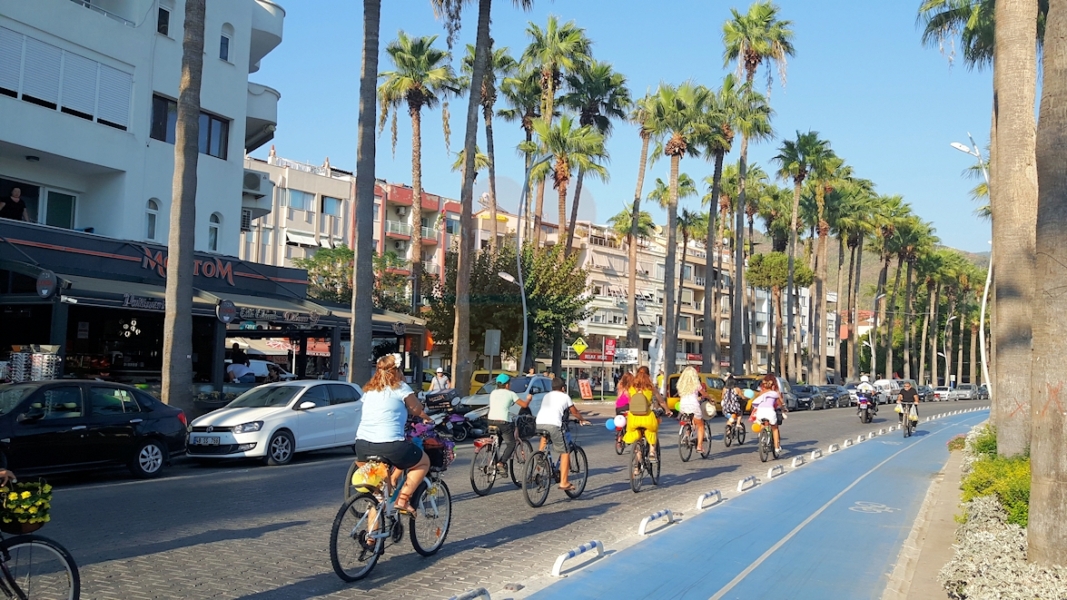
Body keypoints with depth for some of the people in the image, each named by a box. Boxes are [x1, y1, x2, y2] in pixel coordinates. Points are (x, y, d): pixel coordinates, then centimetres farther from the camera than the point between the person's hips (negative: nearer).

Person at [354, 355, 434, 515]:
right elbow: (417, 410, 9)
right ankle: (402, 500, 7)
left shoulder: (369, 389, 18)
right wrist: (426, 419, 29)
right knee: (424, 462, 17)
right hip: (389, 445, -6)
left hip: (362, 445, 6)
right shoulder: (400, 387, 2)